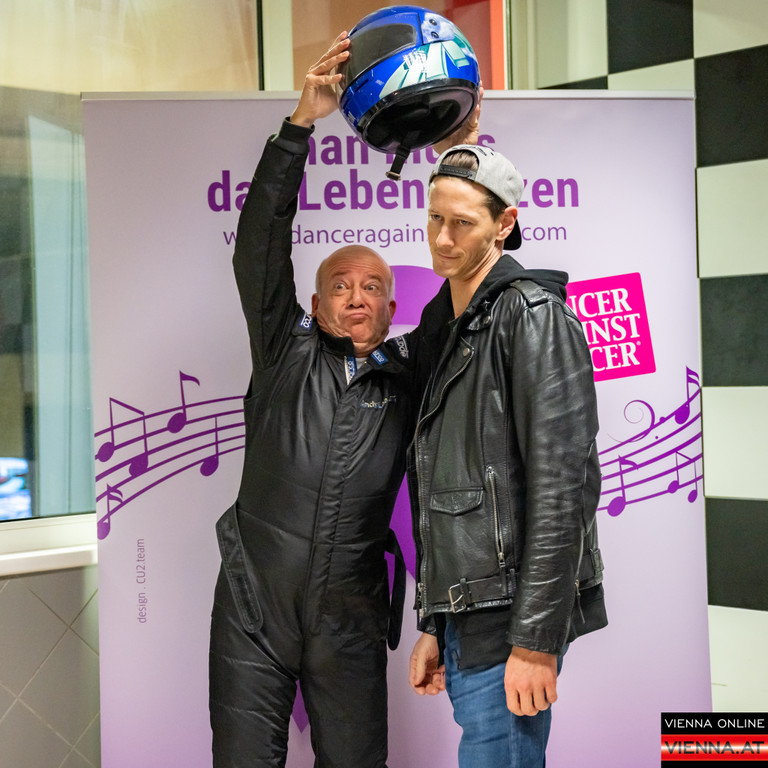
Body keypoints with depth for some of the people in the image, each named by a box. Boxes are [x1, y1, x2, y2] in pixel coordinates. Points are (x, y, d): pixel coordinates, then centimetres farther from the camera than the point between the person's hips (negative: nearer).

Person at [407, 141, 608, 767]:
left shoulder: (533, 315, -8)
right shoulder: (447, 334, 20)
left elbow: (562, 486, -17)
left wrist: (535, 641, -21)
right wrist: (433, 628, 19)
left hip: (510, 621, -9)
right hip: (463, 620, 9)